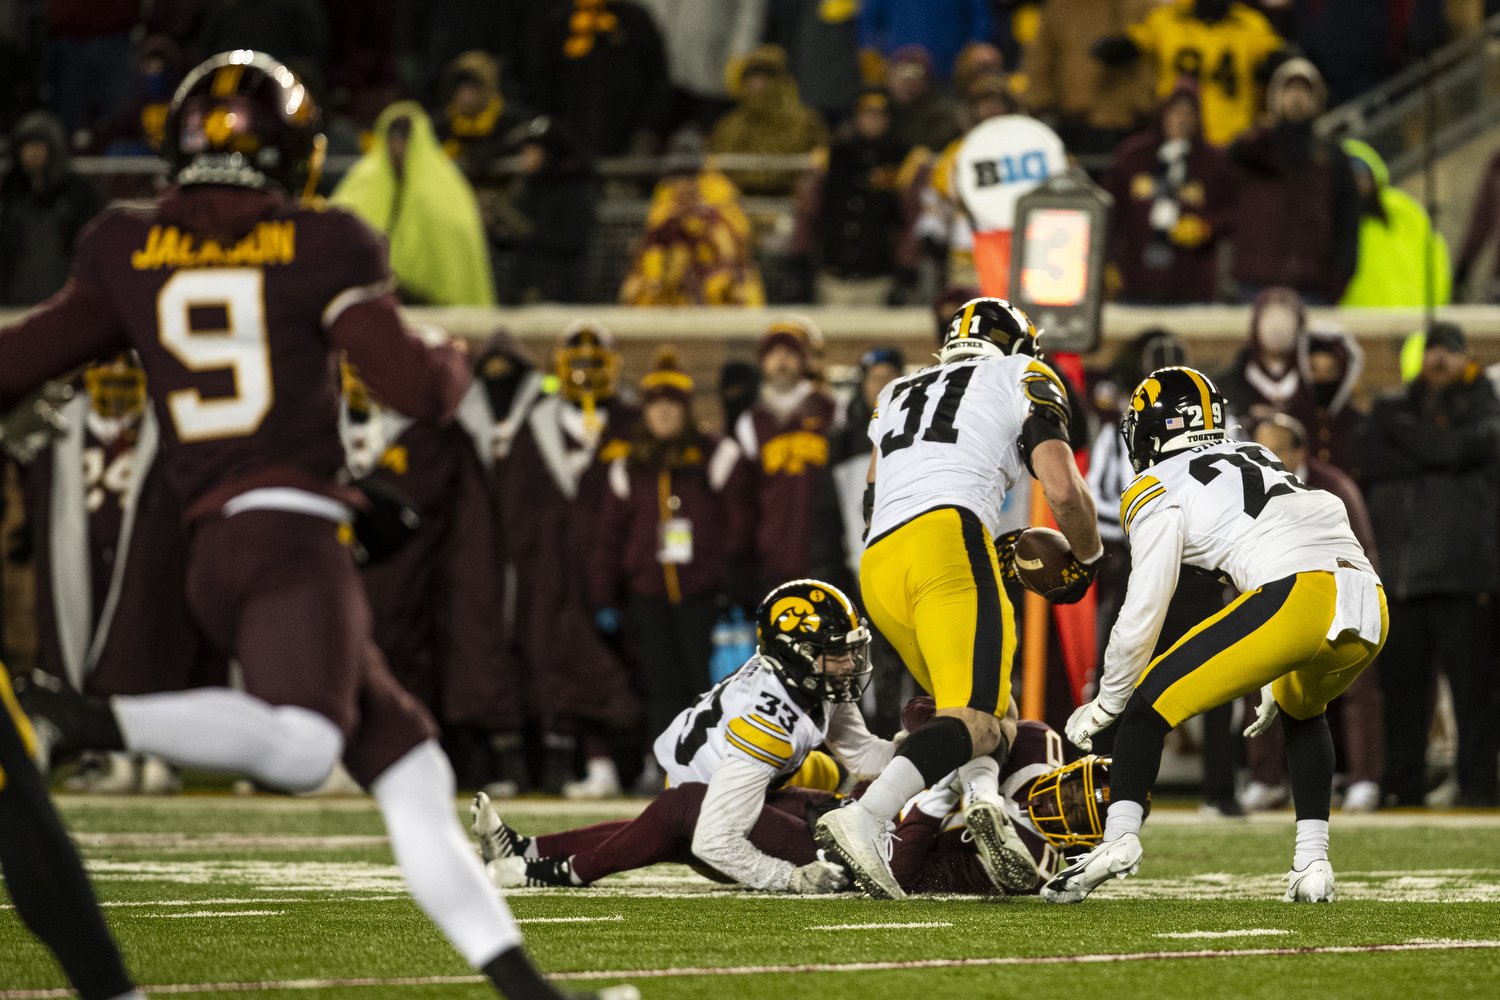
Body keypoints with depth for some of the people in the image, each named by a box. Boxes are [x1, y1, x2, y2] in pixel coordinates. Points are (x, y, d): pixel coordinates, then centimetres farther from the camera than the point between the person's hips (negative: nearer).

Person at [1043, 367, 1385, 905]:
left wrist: (1106, 705, 27)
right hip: (1368, 605, 6)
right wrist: (1278, 681, 52)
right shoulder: (1260, 460, 34)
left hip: (1296, 597, -6)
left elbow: (1142, 618, 12)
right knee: (1302, 711, 34)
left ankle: (1119, 835, -15)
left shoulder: (1159, 492, 13)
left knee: (1154, 697, 6)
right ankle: (1312, 861, 21)